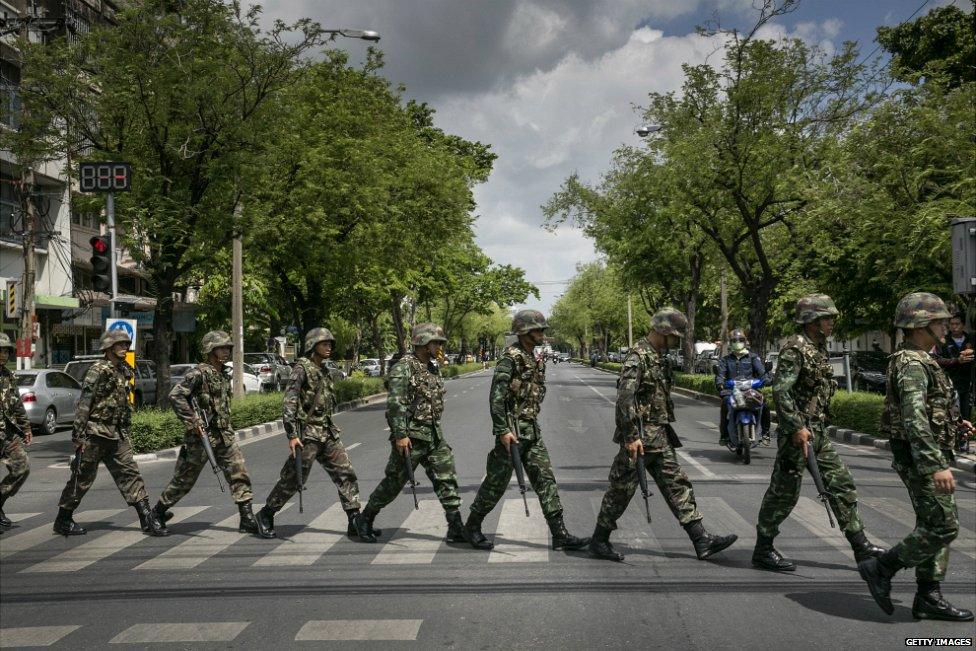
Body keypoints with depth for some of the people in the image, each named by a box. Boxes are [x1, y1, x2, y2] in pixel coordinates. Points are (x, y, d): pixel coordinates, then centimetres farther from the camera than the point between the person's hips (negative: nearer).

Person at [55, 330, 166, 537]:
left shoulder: (124, 371, 13)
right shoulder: (98, 370, -11)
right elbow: (84, 403, -15)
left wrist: (125, 432, 18)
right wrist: (78, 435, -18)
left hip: (117, 435, 7)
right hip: (95, 433, -7)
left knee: (129, 473, 1)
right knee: (82, 477, 3)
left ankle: (148, 519, -1)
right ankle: (63, 521, 19)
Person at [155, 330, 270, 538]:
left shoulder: (224, 375, 13)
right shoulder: (199, 373, -12)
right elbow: (175, 395, -21)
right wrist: (192, 422, -22)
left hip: (225, 435, 7)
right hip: (201, 436, -7)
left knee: (239, 474, -3)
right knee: (184, 479, 6)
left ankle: (248, 520, 0)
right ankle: (158, 512, 26)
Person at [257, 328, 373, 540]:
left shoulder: (324, 372, 16)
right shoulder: (302, 367, -8)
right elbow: (289, 401, -16)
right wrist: (292, 435, -22)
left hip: (328, 433, 7)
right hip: (307, 434, -7)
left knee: (346, 474, -1)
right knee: (293, 479, 1)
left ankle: (355, 522, 1)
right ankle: (266, 514, 21)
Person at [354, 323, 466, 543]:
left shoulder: (432, 368, 13)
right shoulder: (403, 367, -13)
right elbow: (395, 403, -20)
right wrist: (400, 435, -24)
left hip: (434, 435, 7)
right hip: (411, 437, -7)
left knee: (447, 478, 1)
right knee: (394, 482, 3)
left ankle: (456, 529, 3)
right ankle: (365, 520, 21)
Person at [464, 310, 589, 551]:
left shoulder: (534, 360, 14)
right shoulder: (510, 358, -13)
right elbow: (496, 396, -19)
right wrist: (503, 430, -22)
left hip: (532, 431, 8)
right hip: (512, 431, -8)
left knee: (545, 479, 3)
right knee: (497, 482, 2)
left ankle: (560, 534, 3)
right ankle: (472, 526, 19)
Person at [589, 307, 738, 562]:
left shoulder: (661, 357, 14)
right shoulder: (637, 357, -16)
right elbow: (625, 398, -24)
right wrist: (631, 436, -28)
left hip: (660, 436, 9)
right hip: (639, 438, -9)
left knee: (677, 485, 6)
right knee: (622, 489, 1)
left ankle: (702, 541, 8)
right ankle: (599, 541, 14)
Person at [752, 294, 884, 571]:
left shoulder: (819, 348, 14)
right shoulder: (795, 348, -15)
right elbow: (780, 391, -23)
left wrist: (817, 428, 22)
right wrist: (797, 428, -24)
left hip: (818, 432, 9)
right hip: (798, 431, -9)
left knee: (841, 484, 10)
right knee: (784, 491, -2)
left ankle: (860, 546, 17)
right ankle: (763, 550, 9)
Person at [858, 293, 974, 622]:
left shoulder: (919, 361, 15)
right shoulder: (912, 365, -18)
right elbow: (914, 420, -29)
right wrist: (936, 466, -34)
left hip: (927, 455, 10)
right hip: (920, 458, -10)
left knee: (935, 526, 11)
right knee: (942, 528, -8)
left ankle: (928, 598, 16)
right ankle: (881, 568, 1)